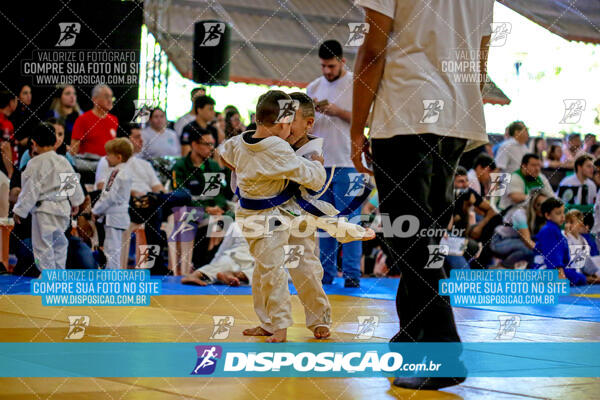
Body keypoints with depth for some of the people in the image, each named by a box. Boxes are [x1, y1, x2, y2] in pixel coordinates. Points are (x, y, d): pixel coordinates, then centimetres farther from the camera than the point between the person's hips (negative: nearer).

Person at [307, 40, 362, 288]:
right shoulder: (314, 87, 14)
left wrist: (338, 111, -14)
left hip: (347, 164, -5)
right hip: (319, 163, 5)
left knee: (349, 219, -6)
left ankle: (352, 274, -4)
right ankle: (326, 273, 11)